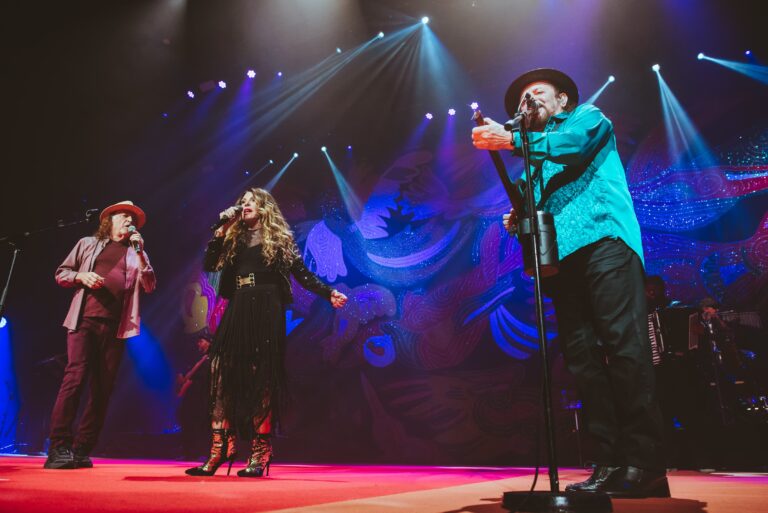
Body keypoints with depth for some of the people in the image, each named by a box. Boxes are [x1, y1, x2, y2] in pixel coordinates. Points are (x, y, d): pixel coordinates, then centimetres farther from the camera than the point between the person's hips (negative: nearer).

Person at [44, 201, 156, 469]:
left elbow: (149, 286, 6)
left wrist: (140, 253, -3)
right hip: (84, 320, -1)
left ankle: (81, 451, 8)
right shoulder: (88, 244, 17)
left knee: (103, 388, 1)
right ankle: (58, 448, -8)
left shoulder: (136, 253, 18)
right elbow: (61, 273, 16)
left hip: (115, 326, 2)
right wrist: (81, 276, -5)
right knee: (75, 377, -13)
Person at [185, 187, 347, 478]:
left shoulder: (279, 238, 7)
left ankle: (259, 454, 3)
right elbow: (209, 265, 7)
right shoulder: (233, 239, 18)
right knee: (224, 375, -5)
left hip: (266, 312, -4)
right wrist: (222, 230, 3)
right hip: (237, 311, 4)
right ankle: (220, 448, 1)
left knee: (263, 379, -3)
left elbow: (302, 274, 4)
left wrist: (329, 294, -9)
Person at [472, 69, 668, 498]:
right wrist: (519, 221, 3)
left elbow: (576, 142, -6)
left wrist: (512, 140, -13)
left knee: (624, 345, -15)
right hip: (561, 253, 6)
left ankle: (645, 464, -13)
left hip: (603, 238, -5)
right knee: (583, 356, -4)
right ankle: (611, 463, -2)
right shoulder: (537, 158, 32)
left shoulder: (589, 118, 19)